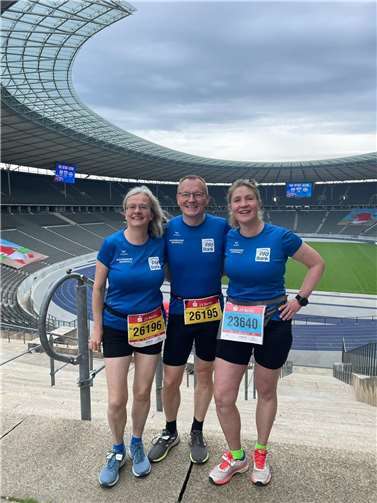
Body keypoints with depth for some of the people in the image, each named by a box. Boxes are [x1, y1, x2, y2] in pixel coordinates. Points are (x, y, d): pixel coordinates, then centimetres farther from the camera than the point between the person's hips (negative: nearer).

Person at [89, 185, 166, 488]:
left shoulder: (160, 243, -8)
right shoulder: (112, 244, -13)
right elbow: (98, 288, -4)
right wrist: (97, 328, -2)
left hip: (151, 326, 2)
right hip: (116, 327, -1)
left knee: (142, 393, 12)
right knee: (116, 400, 1)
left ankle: (137, 445, 39)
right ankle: (117, 451, 30)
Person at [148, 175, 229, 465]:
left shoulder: (221, 227, -9)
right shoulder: (168, 229, -7)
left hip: (212, 312, 0)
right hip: (179, 312, 0)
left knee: (205, 374, 15)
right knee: (170, 381, 7)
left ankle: (197, 433, 39)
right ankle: (170, 432, 35)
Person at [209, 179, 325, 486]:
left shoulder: (280, 237, -13)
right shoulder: (228, 239, -4)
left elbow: (317, 264, -1)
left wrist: (300, 300, -6)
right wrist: (233, 296, 3)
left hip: (273, 324, -2)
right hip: (235, 323, 3)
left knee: (266, 392, 16)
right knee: (222, 397, 1)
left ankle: (261, 454, 41)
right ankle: (236, 456, 28)